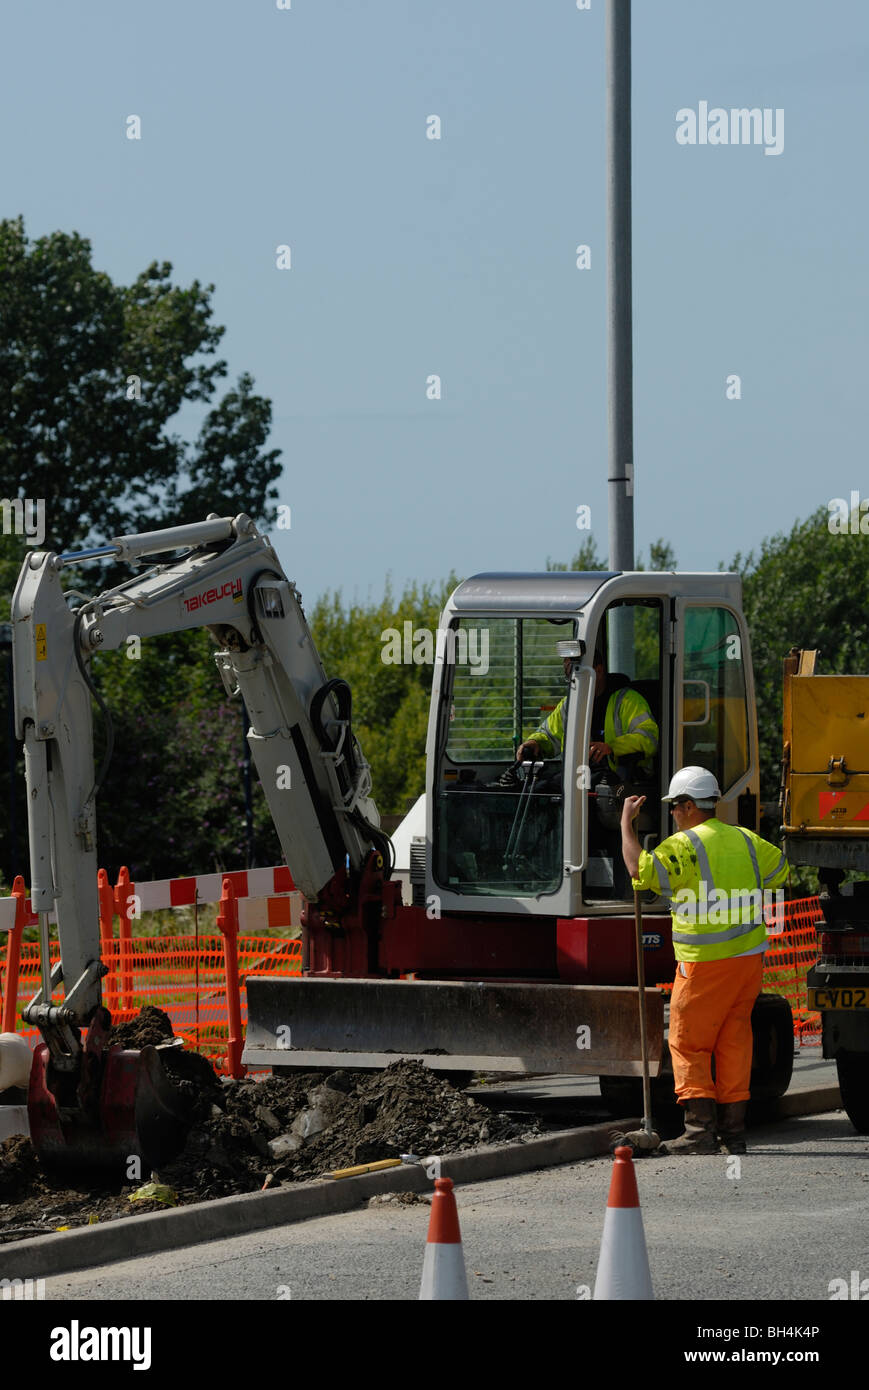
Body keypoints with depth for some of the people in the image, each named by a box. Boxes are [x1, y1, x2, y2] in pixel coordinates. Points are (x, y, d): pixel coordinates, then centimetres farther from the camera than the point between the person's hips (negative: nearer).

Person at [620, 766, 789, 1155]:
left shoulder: (685, 845, -13)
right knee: (734, 1043, 11)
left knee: (689, 1045, 1)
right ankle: (733, 1133, 10)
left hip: (705, 963, -6)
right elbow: (780, 871, 24)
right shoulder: (745, 841, 9)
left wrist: (626, 823, -5)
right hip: (749, 957, 6)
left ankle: (700, 1129, -9)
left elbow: (639, 869, -18)